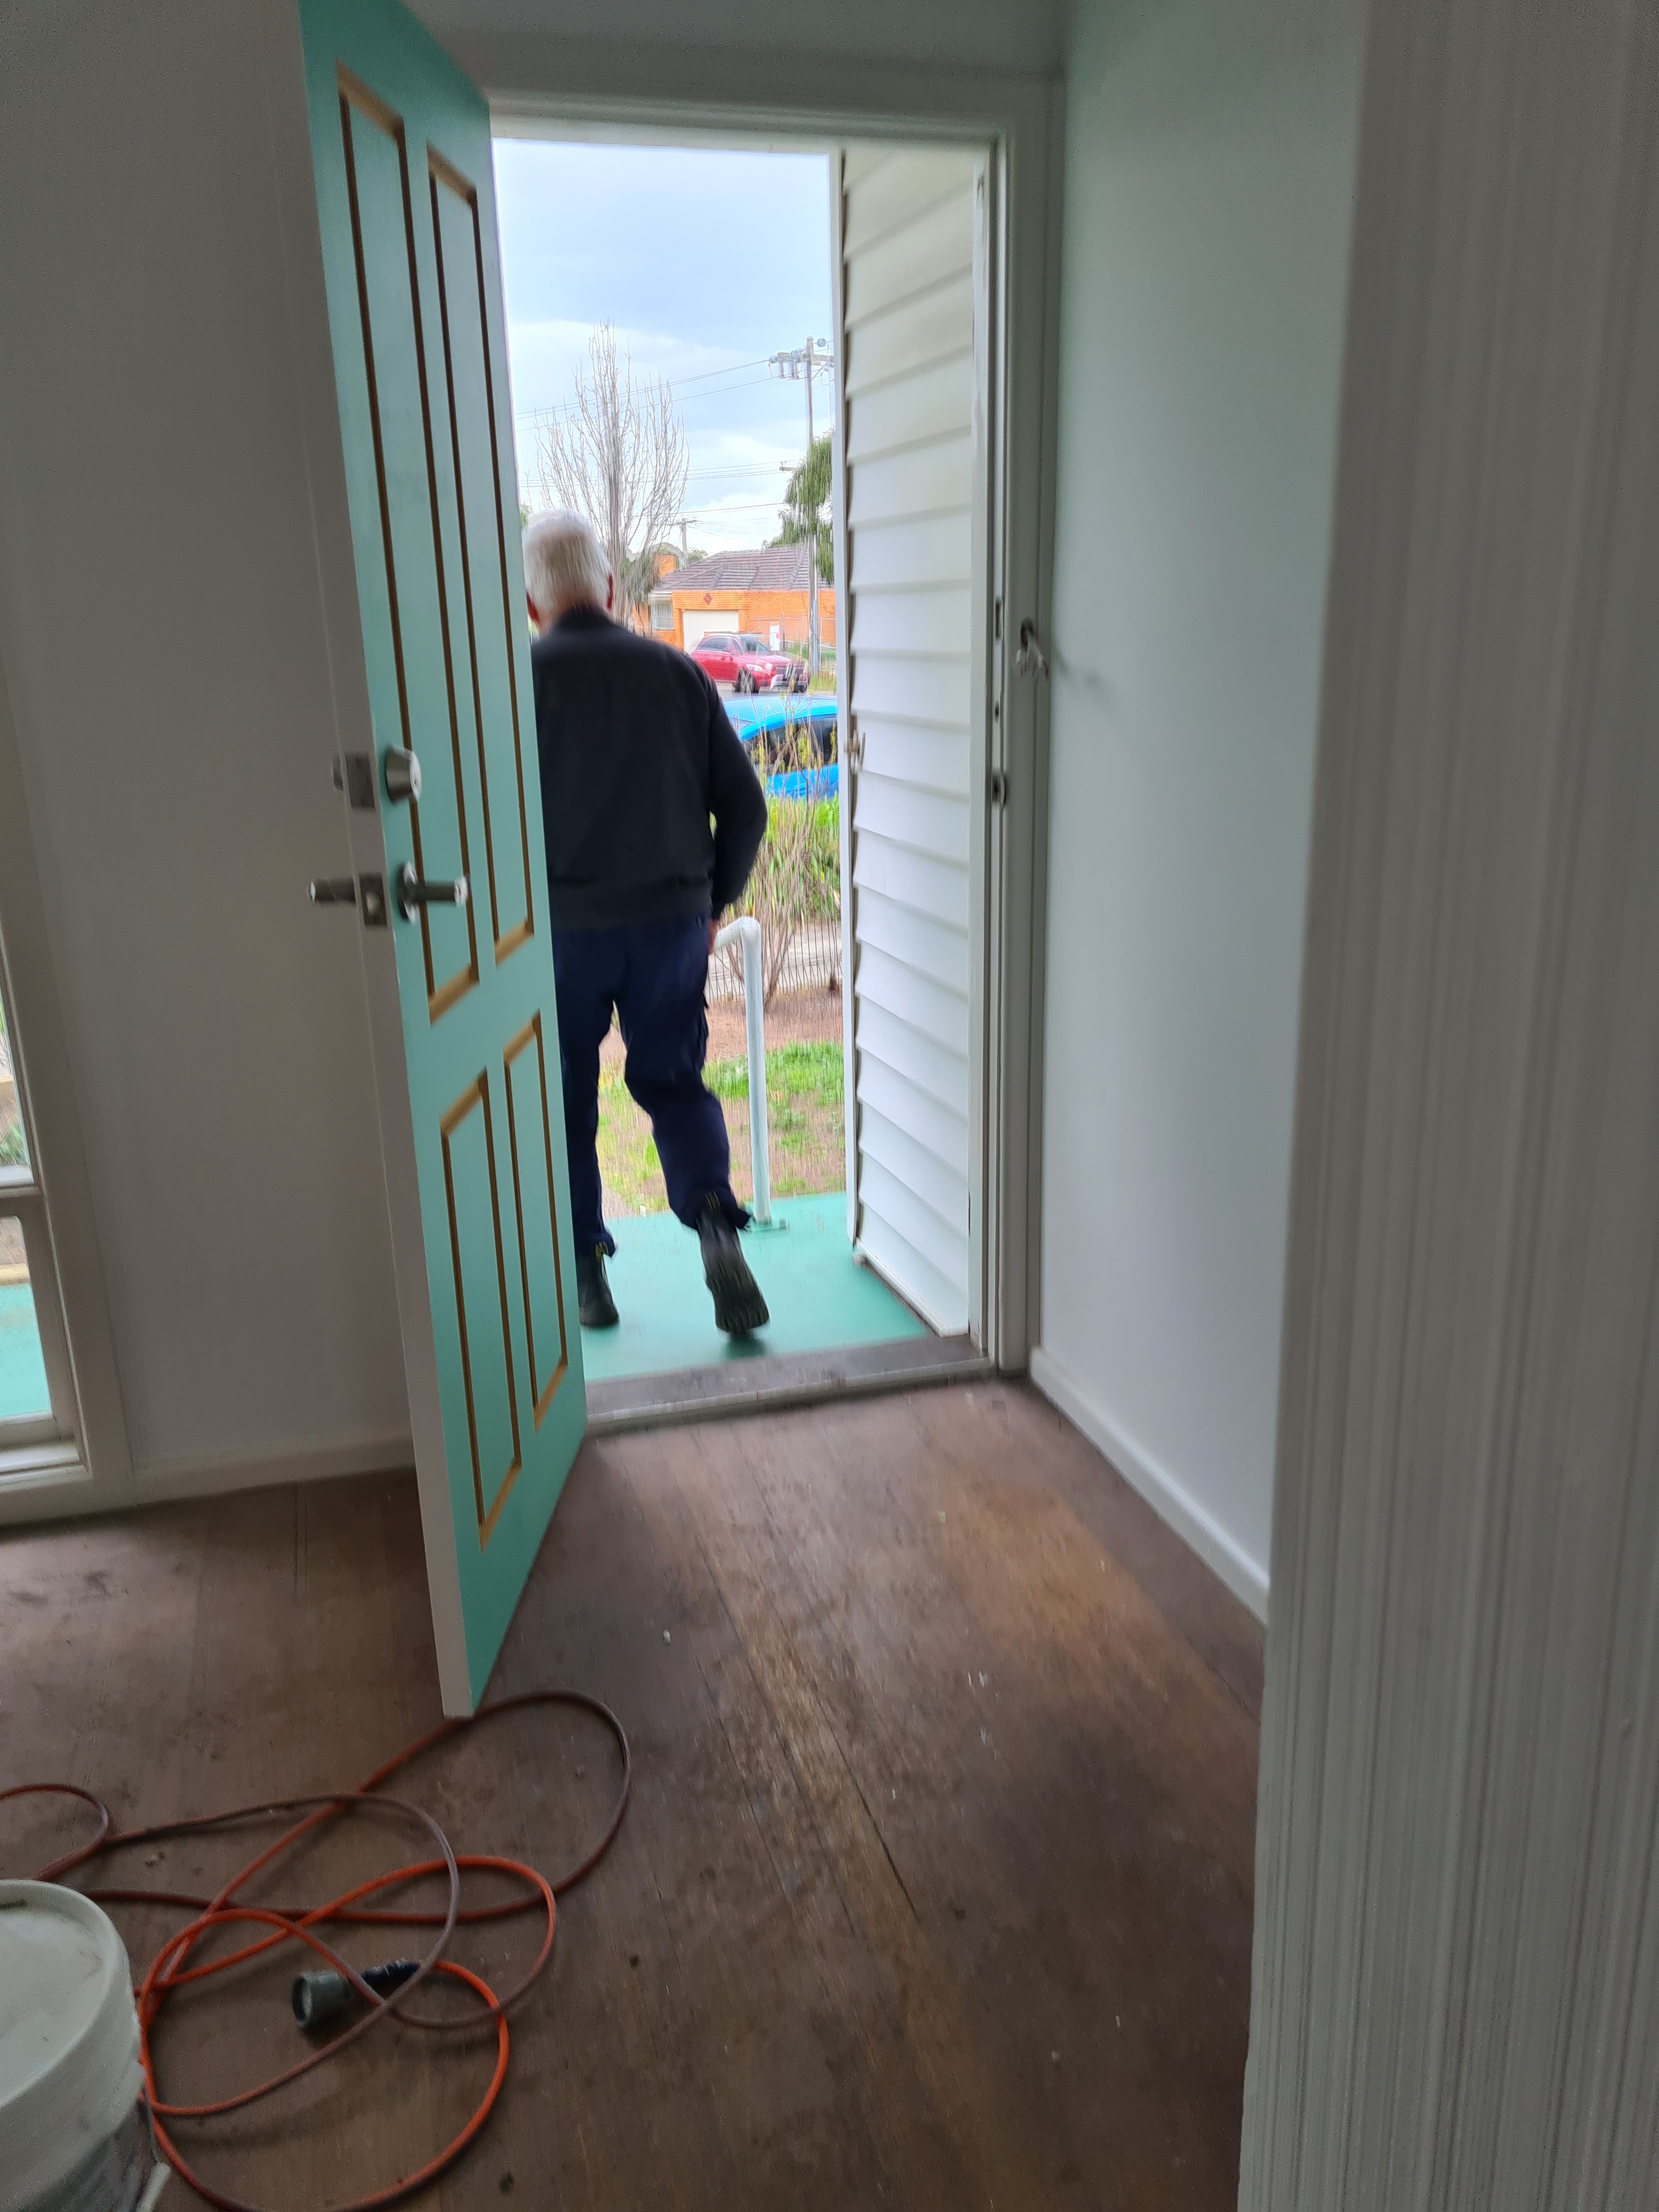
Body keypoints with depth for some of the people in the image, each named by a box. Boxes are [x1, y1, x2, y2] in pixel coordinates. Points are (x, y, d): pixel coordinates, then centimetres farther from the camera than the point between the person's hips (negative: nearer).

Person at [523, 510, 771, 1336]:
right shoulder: (678, 672, 2)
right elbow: (746, 807, 3)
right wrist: (713, 902, 14)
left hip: (562, 928, -2)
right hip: (674, 921, 2)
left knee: (564, 1103, 13)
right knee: (674, 1082, 16)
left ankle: (585, 1276, 19)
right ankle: (716, 1224, -5)